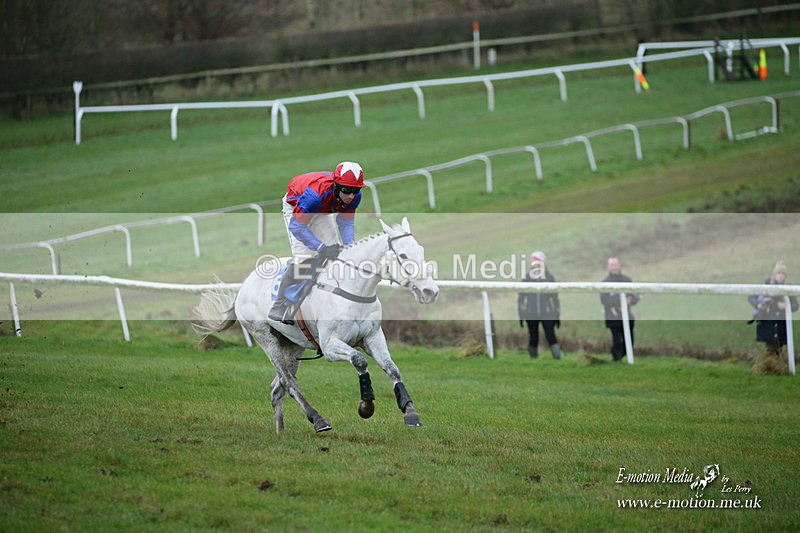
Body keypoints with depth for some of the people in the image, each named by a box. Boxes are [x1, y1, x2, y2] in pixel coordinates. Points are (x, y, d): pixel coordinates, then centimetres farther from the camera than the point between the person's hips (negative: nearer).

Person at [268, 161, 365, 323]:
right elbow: (296, 225, -38)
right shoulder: (316, 193, -46)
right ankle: (279, 311, -12)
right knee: (302, 257, -19)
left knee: (334, 251, -2)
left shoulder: (354, 196, -26)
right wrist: (321, 248, -44)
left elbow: (346, 222, -9)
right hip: (295, 207, -7)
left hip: (320, 211, 7)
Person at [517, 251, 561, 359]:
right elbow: (521, 297, 7)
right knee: (533, 338, 5)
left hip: (547, 313, -1)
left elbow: (555, 297, 7)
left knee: (551, 336, -12)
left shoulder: (549, 277, 2)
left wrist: (558, 315, 7)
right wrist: (521, 314, 3)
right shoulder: (527, 277, 2)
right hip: (531, 314, 1)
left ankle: (558, 359, -14)